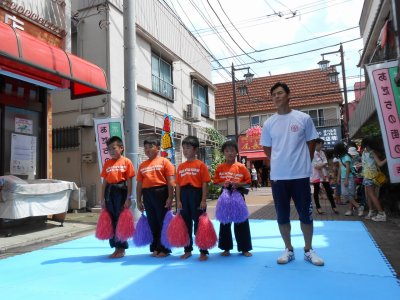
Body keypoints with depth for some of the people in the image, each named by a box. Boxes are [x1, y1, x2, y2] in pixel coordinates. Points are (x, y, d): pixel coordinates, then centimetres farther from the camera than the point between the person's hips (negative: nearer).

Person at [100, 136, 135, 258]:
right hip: (109, 192, 5)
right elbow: (104, 182, 10)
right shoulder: (107, 163, 10)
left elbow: (129, 182, -5)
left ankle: (122, 248, 15)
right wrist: (102, 198, 5)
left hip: (121, 191, -5)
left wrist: (128, 198, -9)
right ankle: (116, 247, 23)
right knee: (111, 220, 10)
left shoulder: (126, 162, -3)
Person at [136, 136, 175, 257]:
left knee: (163, 222, 2)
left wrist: (170, 197, -14)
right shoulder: (142, 165, 13)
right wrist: (139, 200, 9)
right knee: (152, 223, 12)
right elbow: (139, 184, 13)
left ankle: (164, 249, 14)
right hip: (147, 195, 5)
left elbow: (170, 181, -8)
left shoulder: (164, 161, -2)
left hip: (161, 193, -5)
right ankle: (155, 248, 25)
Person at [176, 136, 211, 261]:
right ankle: (188, 250, 29)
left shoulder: (200, 165, -4)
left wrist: (203, 200, -12)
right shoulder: (181, 166, 10)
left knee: (199, 224, 2)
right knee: (186, 224, 14)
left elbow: (205, 184, -7)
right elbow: (178, 184, 8)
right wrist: (178, 200, 2)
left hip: (196, 195, -5)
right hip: (184, 196, 5)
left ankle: (203, 252, 15)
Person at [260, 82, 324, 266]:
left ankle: (308, 250, 27)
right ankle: (288, 250, 25)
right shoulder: (269, 123, 4)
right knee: (282, 216, 9)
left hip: (300, 175, -1)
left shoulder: (304, 118, -1)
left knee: (306, 215, 8)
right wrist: (280, 162, 8)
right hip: (278, 176, 2)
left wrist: (302, 163, 7)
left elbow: (311, 144, 7)